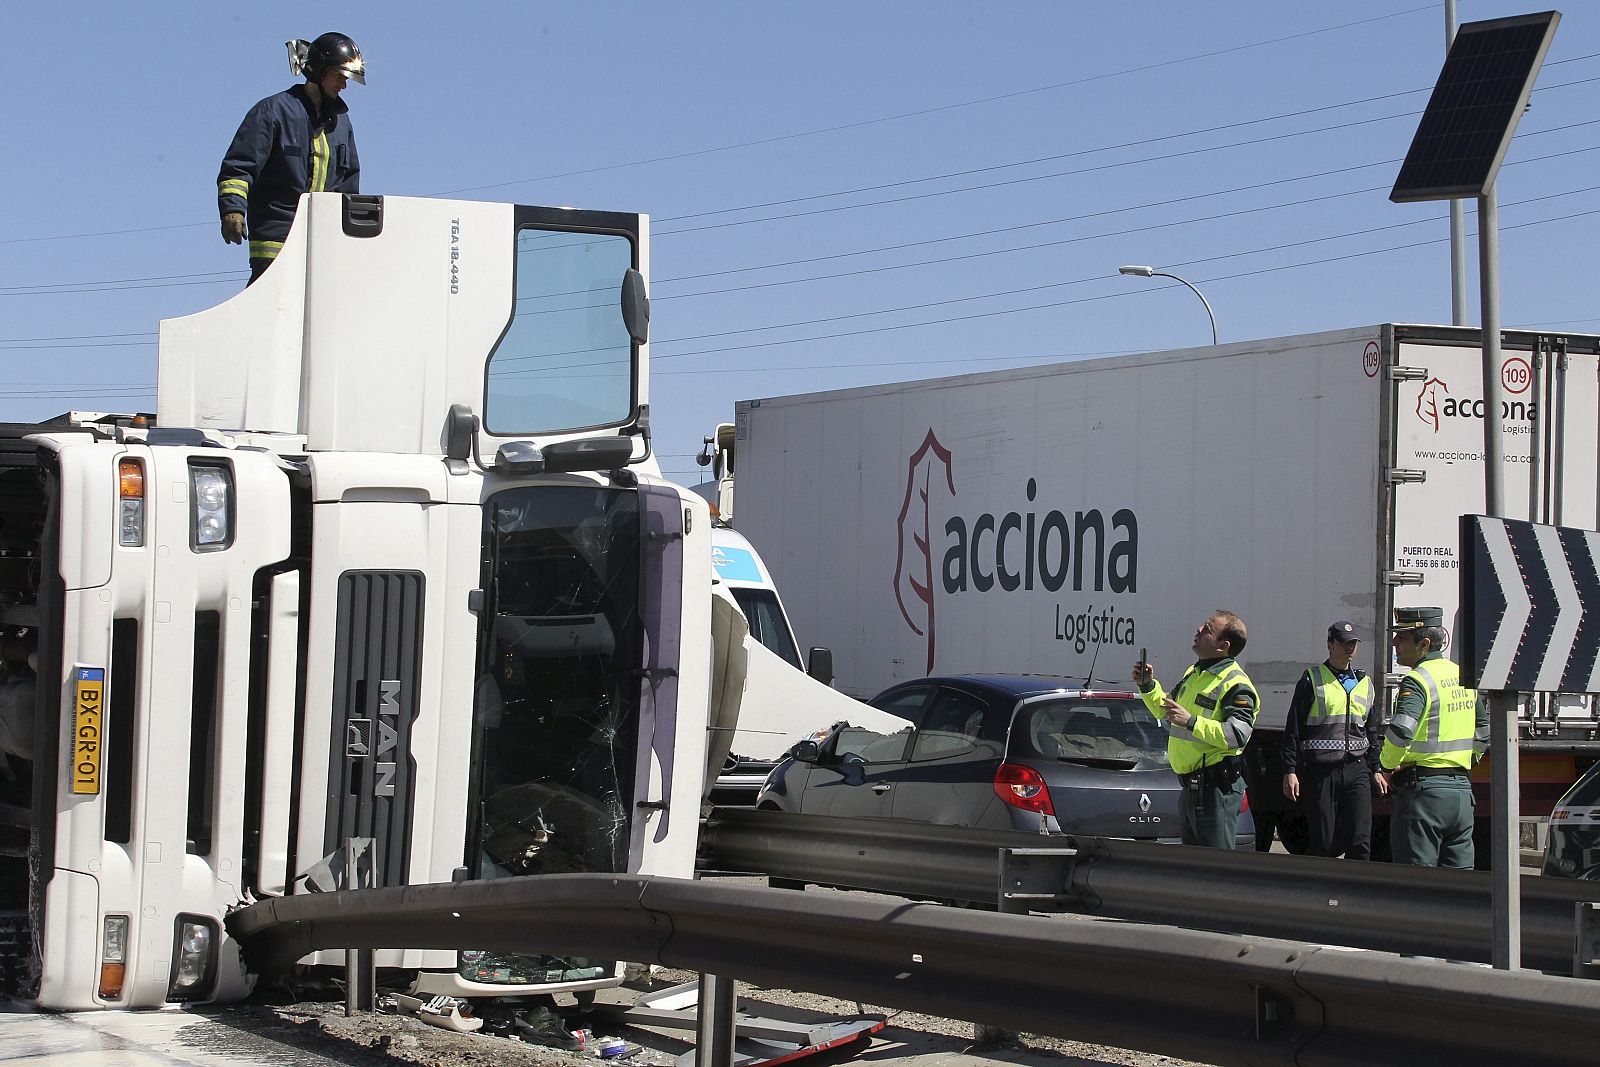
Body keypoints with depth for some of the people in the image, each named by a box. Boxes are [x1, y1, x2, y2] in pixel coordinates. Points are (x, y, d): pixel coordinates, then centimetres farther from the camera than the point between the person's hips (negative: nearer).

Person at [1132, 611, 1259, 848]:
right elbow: (1167, 712, 32)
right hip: (1190, 784, 10)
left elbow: (1238, 736, -26)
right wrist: (1148, 686, 16)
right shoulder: (1193, 673, 17)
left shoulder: (1236, 684, -14)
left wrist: (1191, 722, -28)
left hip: (1217, 788, -10)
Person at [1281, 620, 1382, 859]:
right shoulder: (1312, 680, 2)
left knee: (1360, 842, -6)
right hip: (1320, 771, -4)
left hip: (1356, 770, 4)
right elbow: (1293, 729, 0)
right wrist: (1290, 771, -7)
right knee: (1323, 843, -2)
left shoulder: (1365, 683, 17)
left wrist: (1375, 768, 20)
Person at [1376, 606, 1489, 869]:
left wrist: (1388, 765, -12)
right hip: (1462, 790, 8)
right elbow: (1484, 732, 24)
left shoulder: (1419, 680, -12)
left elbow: (1401, 730, -27)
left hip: (1424, 790, -8)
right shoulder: (1462, 677, 14)